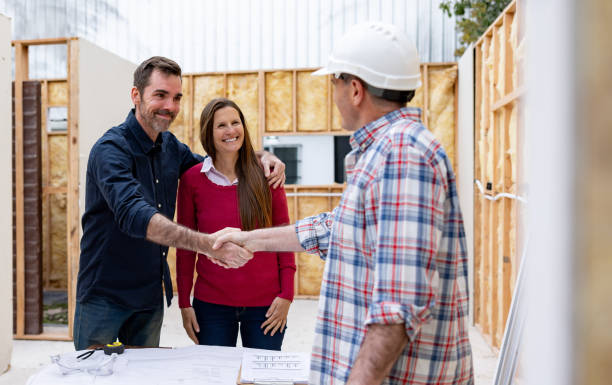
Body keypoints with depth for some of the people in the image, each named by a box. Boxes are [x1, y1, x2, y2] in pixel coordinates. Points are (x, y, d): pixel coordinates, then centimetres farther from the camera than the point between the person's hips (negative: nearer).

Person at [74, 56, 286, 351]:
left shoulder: (170, 147, 4)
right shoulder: (111, 149, -19)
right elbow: (134, 215, -35)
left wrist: (262, 158, -1)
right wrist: (207, 244, -46)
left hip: (151, 296, 6)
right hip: (104, 296, -6)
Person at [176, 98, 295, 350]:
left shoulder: (265, 176, -2)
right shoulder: (192, 179, -2)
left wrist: (286, 294, -4)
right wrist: (184, 303, 1)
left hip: (265, 303, 0)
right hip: (211, 304, 0)